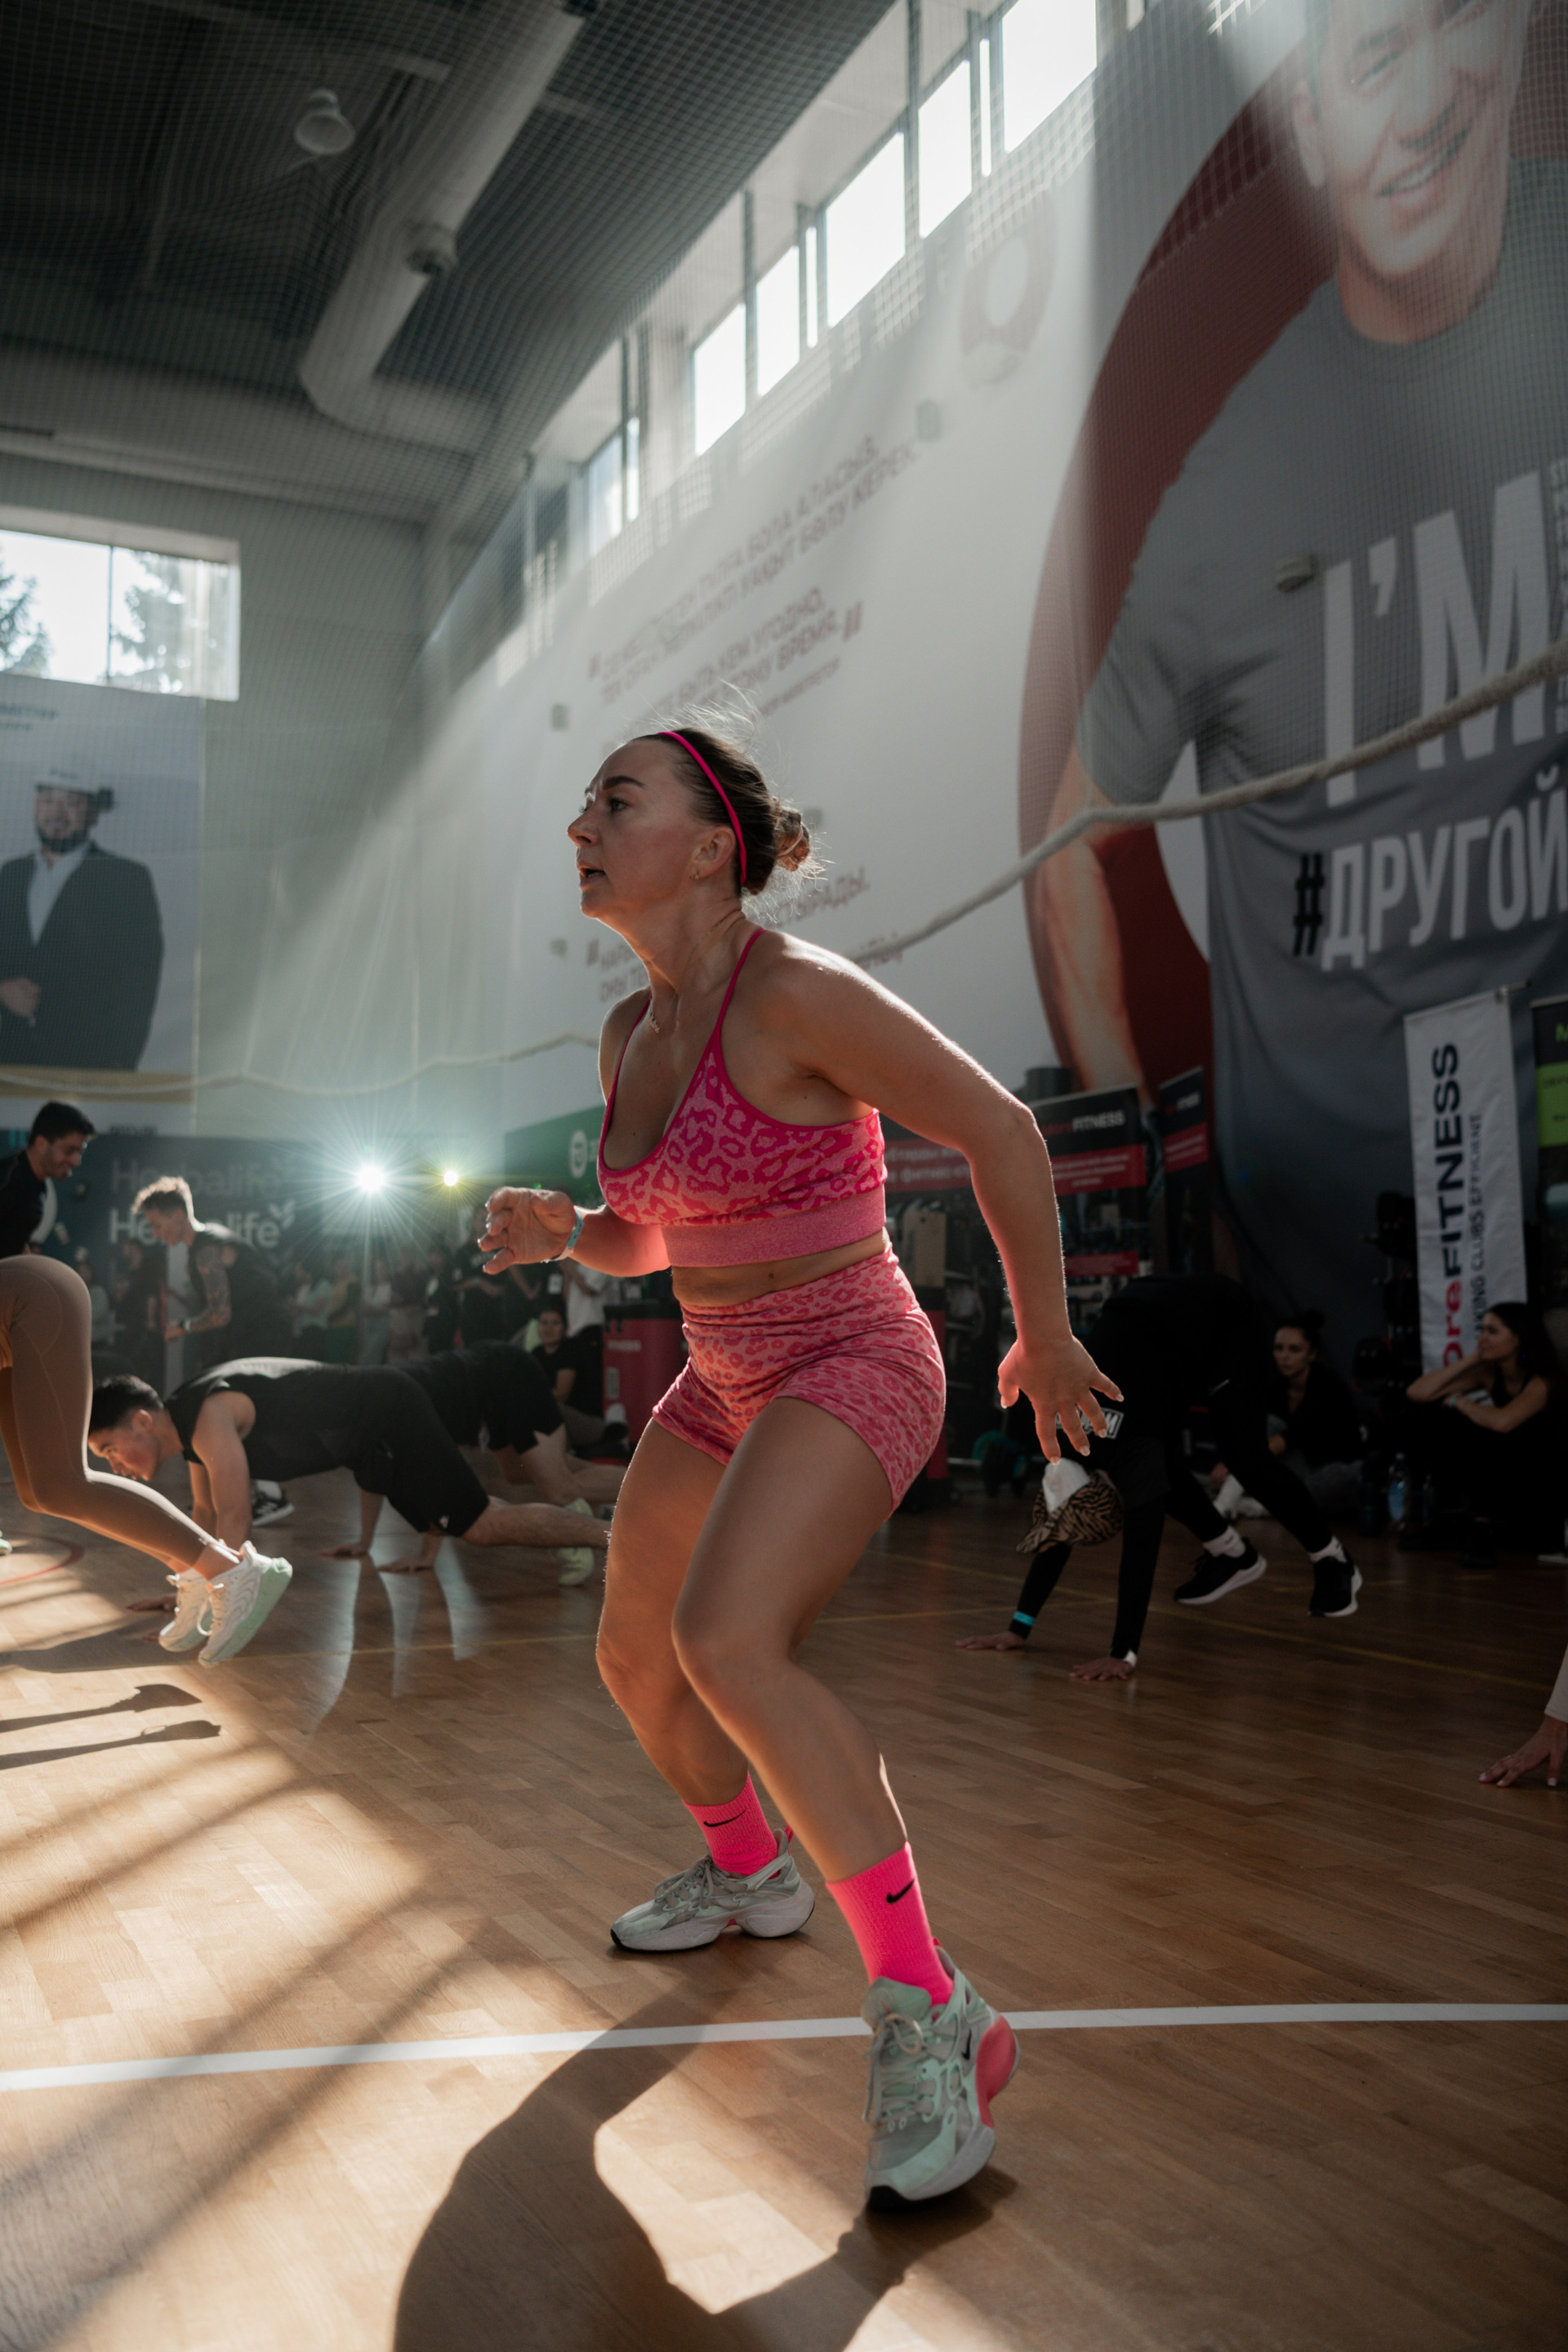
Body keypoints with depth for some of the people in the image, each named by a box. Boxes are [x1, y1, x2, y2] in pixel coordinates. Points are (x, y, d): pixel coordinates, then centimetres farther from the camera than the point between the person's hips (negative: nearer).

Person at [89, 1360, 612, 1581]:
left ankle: (611, 1536, -1)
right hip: (365, 1432, 9)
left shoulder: (210, 1417, -27)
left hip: (387, 1416, -9)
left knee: (484, 1524, -7)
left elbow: (234, 1520, -31)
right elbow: (207, 1513, 15)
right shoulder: (188, 1421, 3)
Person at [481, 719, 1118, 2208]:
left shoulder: (794, 994, -21)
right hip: (723, 1382, 9)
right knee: (634, 1657, 18)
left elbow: (1000, 1131, -15)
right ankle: (746, 1874, 47)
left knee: (728, 1645, -31)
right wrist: (557, 1232, -5)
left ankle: (930, 2016, -18)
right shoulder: (629, 1033, 5)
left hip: (853, 1369, -9)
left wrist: (1046, 1338, -8)